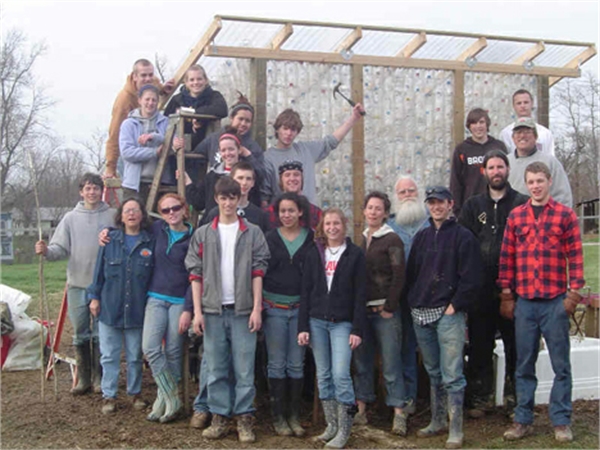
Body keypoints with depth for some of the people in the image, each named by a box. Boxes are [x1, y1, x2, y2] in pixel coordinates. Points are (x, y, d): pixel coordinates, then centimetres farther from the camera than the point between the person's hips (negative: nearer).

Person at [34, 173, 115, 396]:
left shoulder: (113, 216, 2)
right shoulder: (71, 218, 8)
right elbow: (61, 248, 2)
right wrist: (47, 251, -17)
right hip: (77, 284, 2)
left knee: (100, 333, 4)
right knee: (80, 333, 8)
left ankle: (99, 377, 16)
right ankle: (83, 377, 19)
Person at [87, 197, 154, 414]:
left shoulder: (150, 243, -1)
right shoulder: (110, 240, 0)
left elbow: (155, 275, 4)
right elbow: (99, 270, 5)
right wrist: (94, 296, 2)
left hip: (137, 310, 0)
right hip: (109, 308, 0)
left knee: (135, 356, 11)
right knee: (109, 356, 5)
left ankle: (135, 393, 25)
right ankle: (109, 396, 14)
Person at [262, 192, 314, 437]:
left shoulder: (311, 239, 3)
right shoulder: (270, 238, 2)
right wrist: (258, 305, -2)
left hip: (300, 308, 1)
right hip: (274, 308, 0)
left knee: (297, 364, 6)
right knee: (276, 363, 3)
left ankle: (294, 415, 16)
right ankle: (278, 416, 12)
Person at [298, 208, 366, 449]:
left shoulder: (355, 255, 1)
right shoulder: (314, 254, 9)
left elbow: (360, 294, -2)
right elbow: (305, 291, 7)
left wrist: (357, 329, -9)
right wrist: (303, 326, 0)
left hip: (342, 323, -3)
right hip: (317, 321, 3)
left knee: (340, 374, -11)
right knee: (323, 376, 7)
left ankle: (344, 430, 0)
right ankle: (331, 426, 17)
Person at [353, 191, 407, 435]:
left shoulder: (392, 240, -4)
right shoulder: (361, 239, 13)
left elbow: (399, 276, -9)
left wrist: (389, 308, -11)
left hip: (385, 311, -6)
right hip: (361, 309, 6)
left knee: (391, 365, -4)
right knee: (361, 363, 9)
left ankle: (399, 414, 0)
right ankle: (361, 410, 16)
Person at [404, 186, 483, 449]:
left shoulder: (463, 237, -3)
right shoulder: (422, 237, 15)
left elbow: (471, 279, -9)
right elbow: (411, 273, 17)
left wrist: (454, 306, -12)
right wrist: (414, 302, 7)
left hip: (448, 314, -6)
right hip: (421, 314, 6)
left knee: (451, 375, -8)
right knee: (433, 373, 15)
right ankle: (438, 421, 25)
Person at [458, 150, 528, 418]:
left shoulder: (522, 204, 4)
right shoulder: (473, 206, 11)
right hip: (481, 288, 2)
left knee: (515, 345, 4)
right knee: (480, 346, 7)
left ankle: (516, 397, 16)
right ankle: (480, 397, 15)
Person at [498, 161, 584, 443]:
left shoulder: (565, 215, 1)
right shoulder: (515, 216, 8)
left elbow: (575, 257, -1)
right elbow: (506, 258, 8)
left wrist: (574, 293, -6)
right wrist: (506, 295, 5)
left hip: (556, 302, -2)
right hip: (524, 302, 2)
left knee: (561, 364, 3)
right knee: (524, 364, 9)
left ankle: (561, 422, 13)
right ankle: (523, 420, 17)